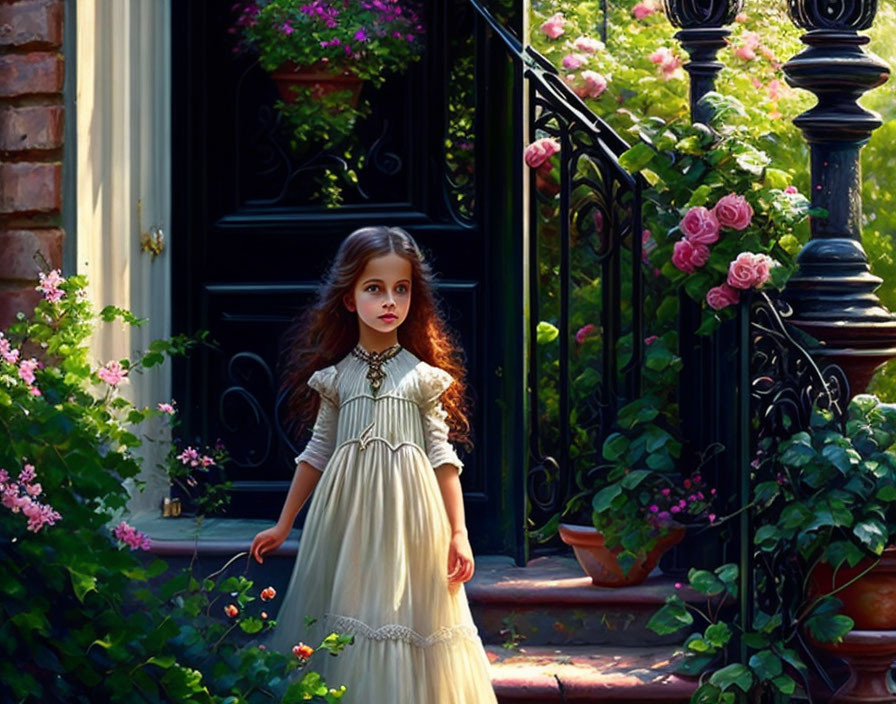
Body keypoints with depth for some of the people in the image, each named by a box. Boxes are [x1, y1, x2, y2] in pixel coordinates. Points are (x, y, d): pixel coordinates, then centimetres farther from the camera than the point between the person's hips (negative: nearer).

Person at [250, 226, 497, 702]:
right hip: (347, 517, 1)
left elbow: (442, 457, 0)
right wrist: (283, 526, 15)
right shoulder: (336, 377, 4)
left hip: (409, 519, -1)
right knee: (348, 612, 2)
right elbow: (317, 453, 13)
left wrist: (458, 534, -5)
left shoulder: (423, 377, 0)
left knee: (407, 607, 0)